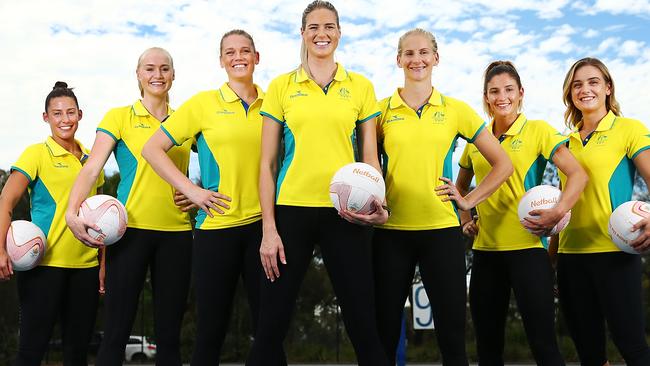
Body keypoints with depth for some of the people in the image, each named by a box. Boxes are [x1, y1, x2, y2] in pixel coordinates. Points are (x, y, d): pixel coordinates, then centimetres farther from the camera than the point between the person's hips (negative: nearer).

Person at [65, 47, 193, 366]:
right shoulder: (119, 117, 4)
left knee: (169, 332, 6)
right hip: (132, 228, -3)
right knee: (116, 330, -3)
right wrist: (72, 211, -22)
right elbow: (91, 168, -5)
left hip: (176, 231, 3)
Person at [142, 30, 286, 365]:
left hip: (262, 224, 2)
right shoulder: (205, 103, 1)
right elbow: (152, 149, 1)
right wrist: (191, 190, -8)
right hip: (218, 225, -2)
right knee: (212, 328, 4)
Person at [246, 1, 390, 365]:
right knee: (271, 327, 4)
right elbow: (268, 162, 5)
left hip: (346, 212, 0)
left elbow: (370, 156, 10)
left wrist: (377, 202, -9)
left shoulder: (361, 86, 9)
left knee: (364, 327, 3)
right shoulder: (282, 86, 7)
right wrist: (268, 228, -3)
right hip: (292, 209, 0)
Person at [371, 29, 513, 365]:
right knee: (385, 331, 6)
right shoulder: (383, 109, 6)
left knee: (452, 334, 2)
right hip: (391, 230, 0)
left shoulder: (456, 110, 6)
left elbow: (502, 164, 10)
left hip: (441, 229, 0)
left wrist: (469, 200, 2)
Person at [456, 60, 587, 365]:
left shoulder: (538, 131, -2)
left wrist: (558, 213, -23)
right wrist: (465, 219, 11)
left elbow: (578, 175, -10)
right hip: (486, 248, 5)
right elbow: (461, 185, 25)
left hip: (527, 246, -5)